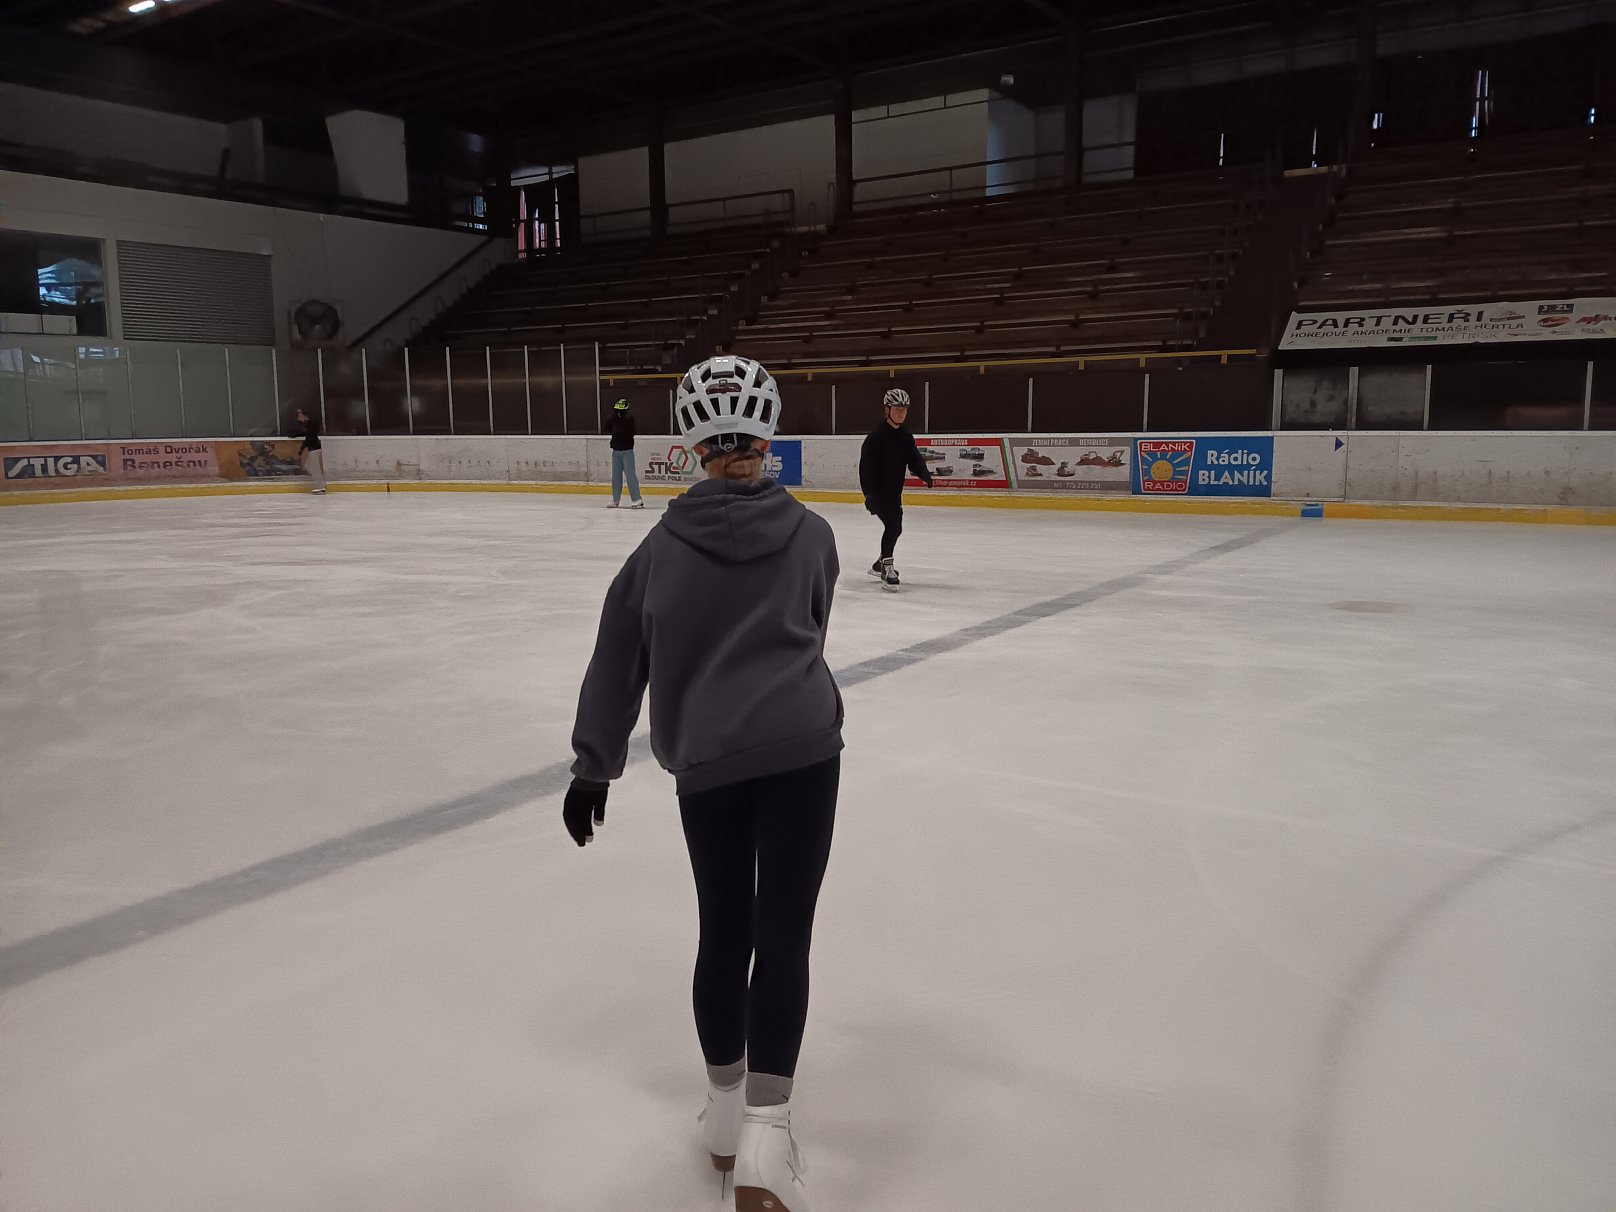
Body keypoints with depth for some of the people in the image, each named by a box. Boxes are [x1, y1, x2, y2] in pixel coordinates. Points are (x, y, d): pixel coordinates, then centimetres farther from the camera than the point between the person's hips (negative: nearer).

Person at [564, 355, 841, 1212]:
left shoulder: (663, 546, 3)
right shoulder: (811, 535, 4)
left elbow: (619, 659, 6)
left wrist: (595, 764, 14)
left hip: (705, 763, 1)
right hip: (802, 749, -1)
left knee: (723, 929, 16)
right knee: (783, 933, 2)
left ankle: (724, 1111, 30)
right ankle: (765, 1131, -5)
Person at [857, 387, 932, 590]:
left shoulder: (905, 436, 7)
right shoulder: (877, 436, -17)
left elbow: (914, 459, 0)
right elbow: (866, 466, -21)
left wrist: (924, 474, -22)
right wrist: (870, 494, -27)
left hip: (894, 491, 9)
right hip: (877, 490, -9)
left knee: (895, 526, 18)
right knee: (893, 525, -20)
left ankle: (880, 564, 36)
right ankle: (887, 569, -17)